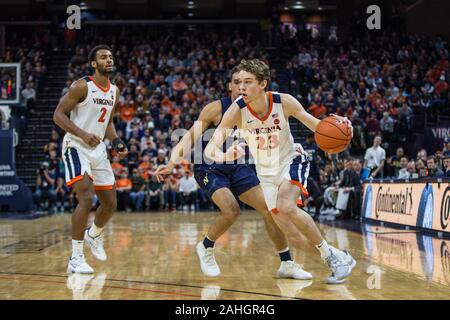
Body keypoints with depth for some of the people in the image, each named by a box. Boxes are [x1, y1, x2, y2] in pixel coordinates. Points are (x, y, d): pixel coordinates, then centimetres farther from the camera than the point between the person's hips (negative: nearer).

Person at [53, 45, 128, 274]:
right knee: (86, 197, -24)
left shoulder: (114, 91, 9)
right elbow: (58, 115, -15)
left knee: (110, 203, 11)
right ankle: (76, 258, -17)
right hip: (76, 147, -7)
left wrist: (117, 143, 3)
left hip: (98, 149, 7)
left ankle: (93, 235, 43)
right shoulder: (82, 86, -13)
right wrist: (83, 134, -27)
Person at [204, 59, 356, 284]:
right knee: (282, 223, 1)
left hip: (291, 161, -3)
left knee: (286, 207, -27)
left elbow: (315, 125, -10)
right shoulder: (236, 110, -25)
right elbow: (210, 149, -32)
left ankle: (333, 256, -16)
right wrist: (224, 156, -56)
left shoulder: (284, 102, -23)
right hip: (266, 172, 3)